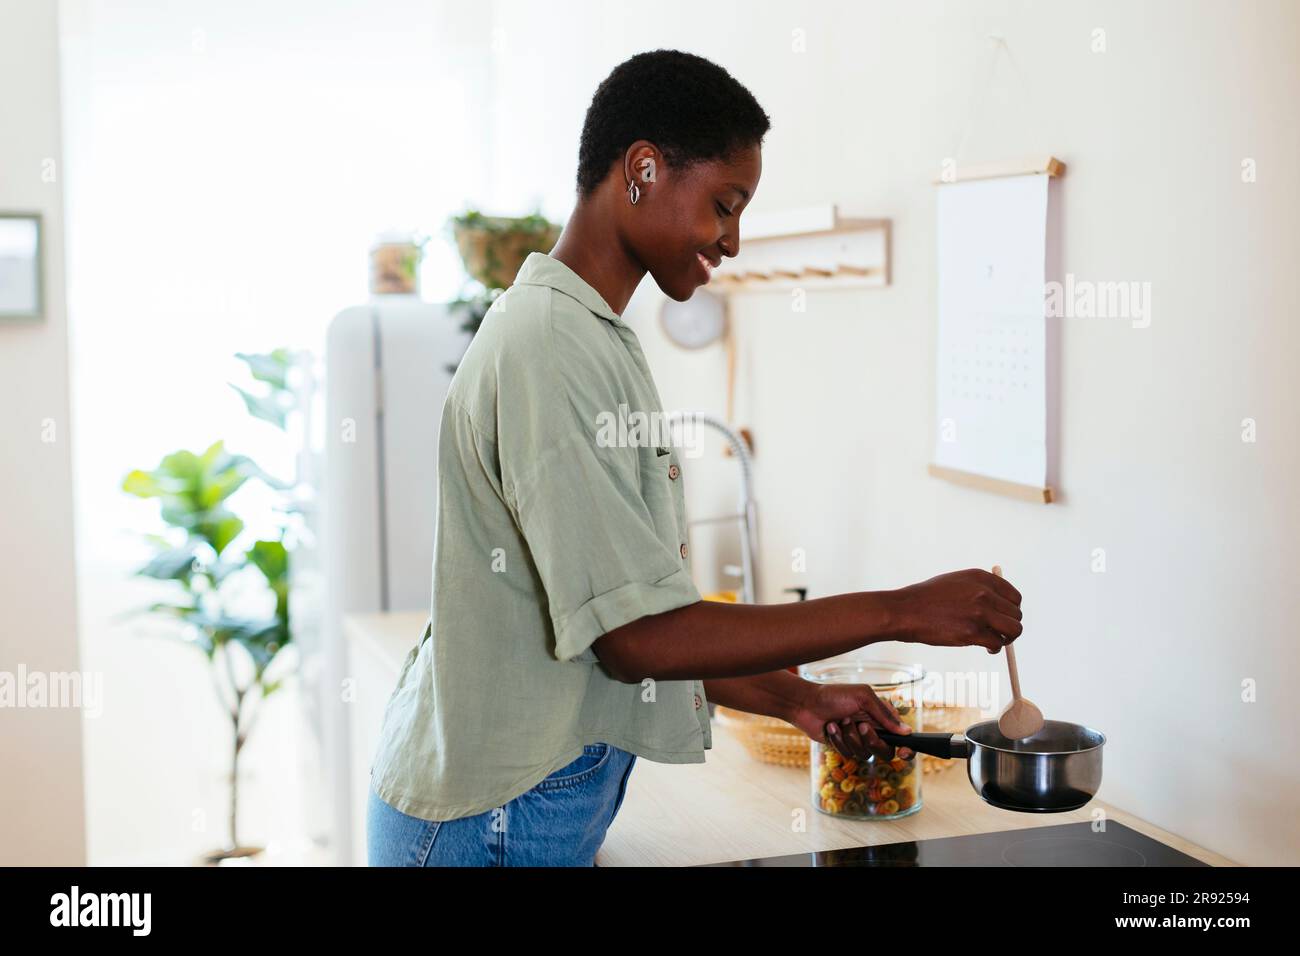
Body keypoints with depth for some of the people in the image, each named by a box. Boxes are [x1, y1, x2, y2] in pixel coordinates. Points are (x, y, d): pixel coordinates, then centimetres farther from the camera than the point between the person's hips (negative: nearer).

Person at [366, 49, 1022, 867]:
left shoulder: (596, 342, 12)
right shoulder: (551, 351, -20)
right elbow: (637, 635, -23)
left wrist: (796, 701, 10)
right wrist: (898, 612, -19)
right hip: (496, 821, -9)